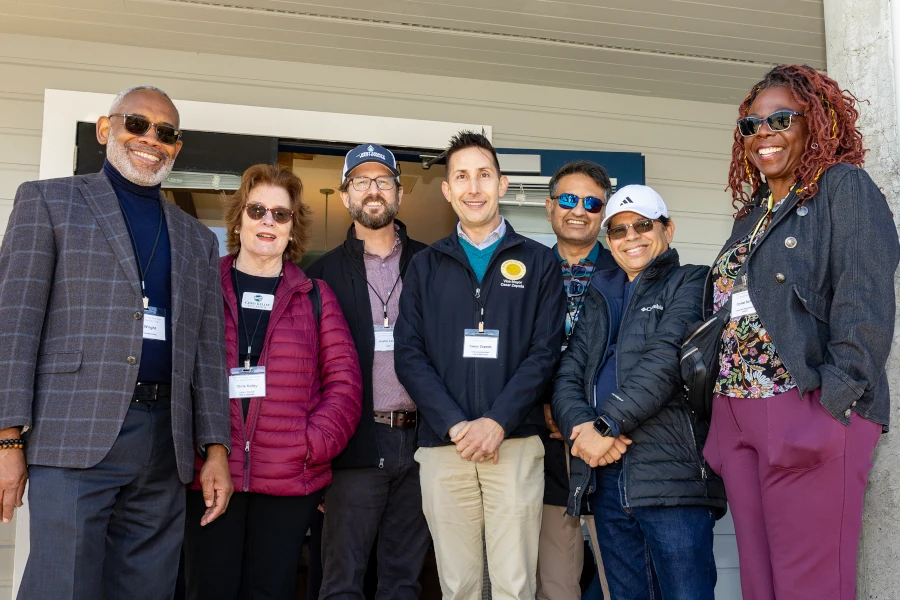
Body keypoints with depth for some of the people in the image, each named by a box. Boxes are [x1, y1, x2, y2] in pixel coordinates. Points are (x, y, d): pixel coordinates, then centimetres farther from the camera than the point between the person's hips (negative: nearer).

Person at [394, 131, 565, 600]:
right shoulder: (425, 266, 12)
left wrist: (498, 422, -13)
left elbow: (545, 351, 0)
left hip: (515, 443, -1)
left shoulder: (538, 262, 9)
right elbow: (408, 354, 3)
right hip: (443, 445, 1)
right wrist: (455, 425, -10)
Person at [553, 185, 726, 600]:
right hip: (605, 473, 6)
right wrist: (582, 426, -10)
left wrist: (608, 425, -17)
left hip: (671, 471, -5)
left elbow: (666, 360, -12)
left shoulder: (689, 283, 4)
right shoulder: (600, 296, 21)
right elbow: (568, 372, 10)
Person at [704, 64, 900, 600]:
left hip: (810, 412, -7)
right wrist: (723, 410, 12)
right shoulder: (752, 213, 20)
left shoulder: (844, 187, -1)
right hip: (738, 416, 7)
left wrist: (834, 403, -20)